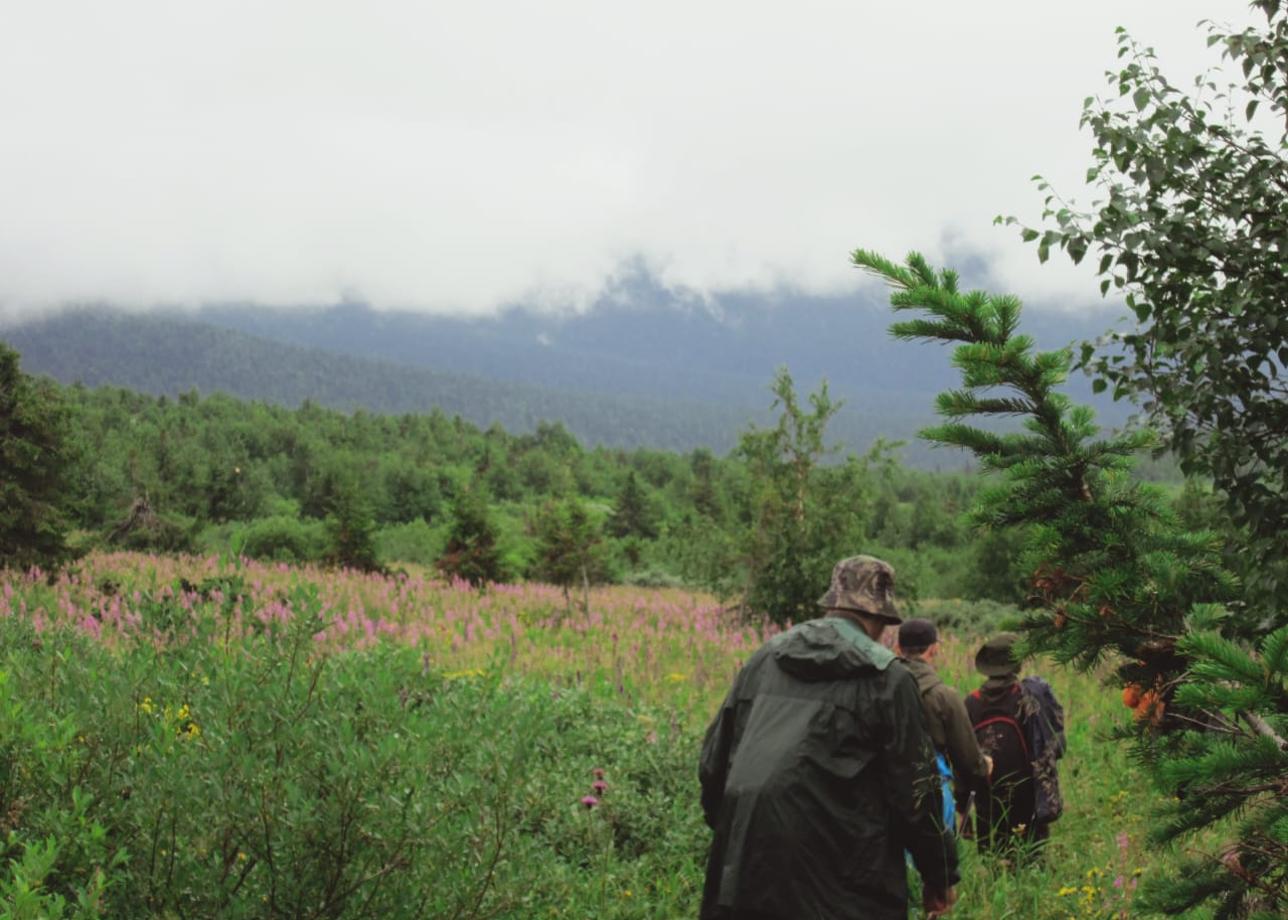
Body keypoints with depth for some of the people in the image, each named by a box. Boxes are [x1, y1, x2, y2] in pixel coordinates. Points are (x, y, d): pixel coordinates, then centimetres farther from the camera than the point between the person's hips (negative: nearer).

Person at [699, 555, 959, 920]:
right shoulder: (887, 677, -2)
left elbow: (714, 756, 17)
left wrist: (729, 828, 30)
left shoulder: (766, 658, 12)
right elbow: (913, 788, -1)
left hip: (745, 864, 5)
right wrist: (940, 875, 10)